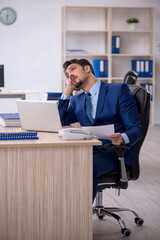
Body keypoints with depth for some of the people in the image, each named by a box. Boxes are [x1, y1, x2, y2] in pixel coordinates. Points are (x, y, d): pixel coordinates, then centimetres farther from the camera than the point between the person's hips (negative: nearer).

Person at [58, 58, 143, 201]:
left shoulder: (119, 90, 4)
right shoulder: (76, 101, 22)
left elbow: (136, 129, -3)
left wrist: (122, 138, -28)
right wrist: (68, 91, 10)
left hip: (114, 153, -4)